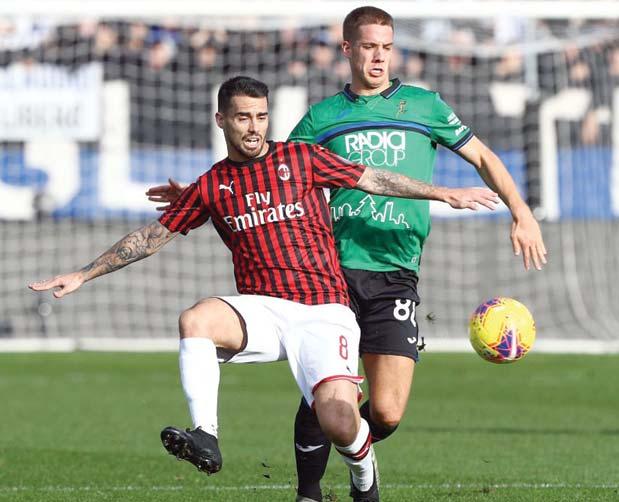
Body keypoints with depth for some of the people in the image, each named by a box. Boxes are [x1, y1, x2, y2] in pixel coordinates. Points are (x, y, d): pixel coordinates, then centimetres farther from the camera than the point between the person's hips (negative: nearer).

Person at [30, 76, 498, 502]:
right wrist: (83, 275, 17)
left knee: (339, 424, -20)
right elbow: (154, 235, 18)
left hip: (323, 312, -2)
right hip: (261, 309, 2)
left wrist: (445, 193, 7)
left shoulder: (301, 158, 7)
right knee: (195, 320, -32)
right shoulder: (210, 186, 12)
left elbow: (373, 180, 11)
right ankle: (206, 436, -37)